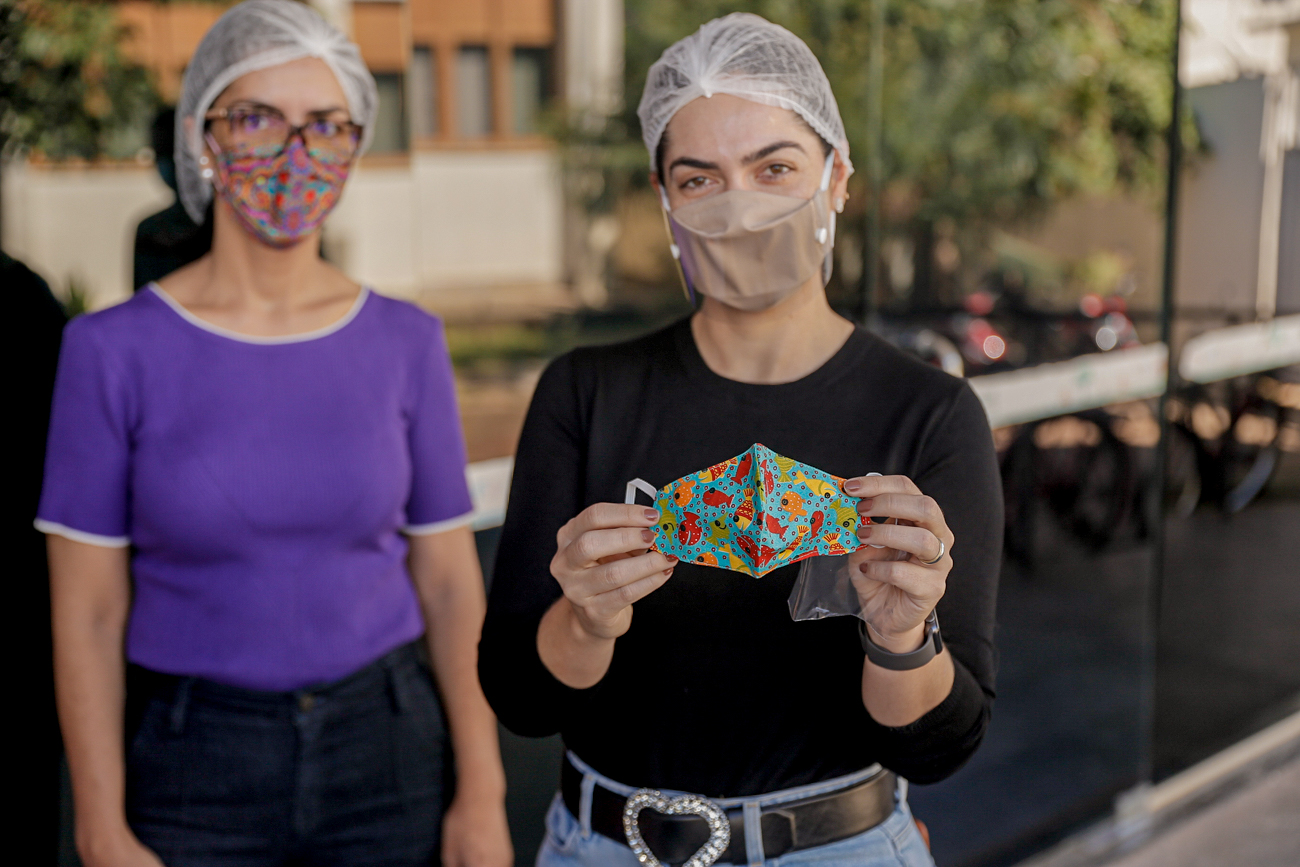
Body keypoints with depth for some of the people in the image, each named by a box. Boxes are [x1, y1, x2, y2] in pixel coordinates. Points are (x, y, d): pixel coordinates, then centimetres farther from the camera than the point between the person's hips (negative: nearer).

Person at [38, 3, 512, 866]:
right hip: (192, 771, -1)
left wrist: (482, 794, -3)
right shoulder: (114, 351, -7)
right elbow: (87, 613, -5)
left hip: (388, 760, 2)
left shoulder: (406, 344, -2)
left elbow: (451, 582, 0)